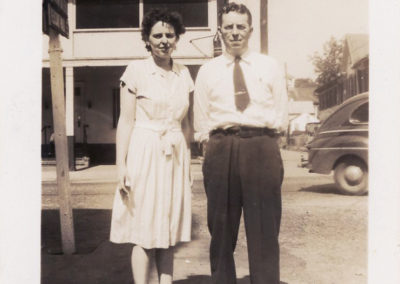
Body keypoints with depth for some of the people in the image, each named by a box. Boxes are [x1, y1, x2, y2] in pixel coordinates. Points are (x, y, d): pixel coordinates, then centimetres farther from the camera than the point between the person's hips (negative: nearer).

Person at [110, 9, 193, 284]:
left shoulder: (184, 74, 10)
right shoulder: (136, 70, -3)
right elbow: (126, 121, -5)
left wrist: (188, 161, 12)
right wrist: (121, 165, -11)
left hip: (175, 157, 4)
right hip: (145, 156, -4)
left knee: (169, 231, 10)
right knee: (145, 233, 0)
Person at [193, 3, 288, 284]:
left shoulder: (271, 66, 11)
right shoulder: (207, 71, 12)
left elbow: (281, 118, 9)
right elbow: (201, 125, 11)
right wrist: (221, 140, 0)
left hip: (262, 149, -1)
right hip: (221, 151, 1)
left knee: (264, 230, 0)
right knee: (221, 229, 8)